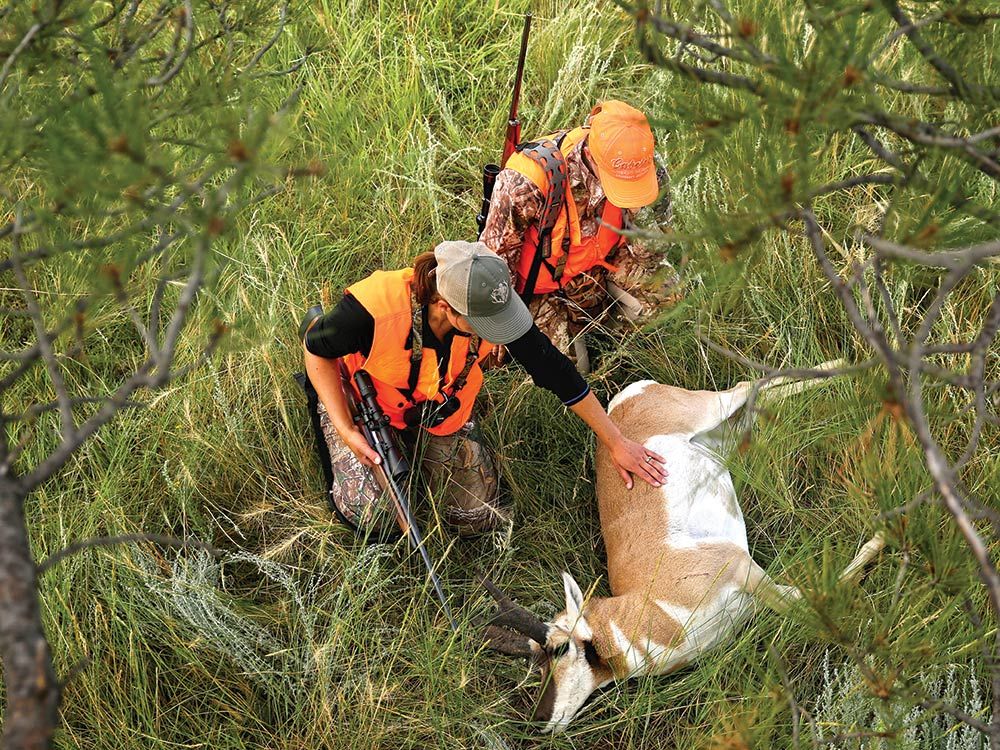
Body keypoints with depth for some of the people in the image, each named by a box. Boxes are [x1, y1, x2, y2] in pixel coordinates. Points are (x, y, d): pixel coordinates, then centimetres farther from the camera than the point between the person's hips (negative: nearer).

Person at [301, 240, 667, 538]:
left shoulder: (491, 304, -31)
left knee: (478, 517, -2)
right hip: (368, 403, -3)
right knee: (371, 517, -13)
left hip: (443, 414, 3)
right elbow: (317, 349, -19)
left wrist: (617, 443, -13)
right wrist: (345, 429, -26)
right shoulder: (376, 307, -41)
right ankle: (326, 412, 15)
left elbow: (554, 371, -18)